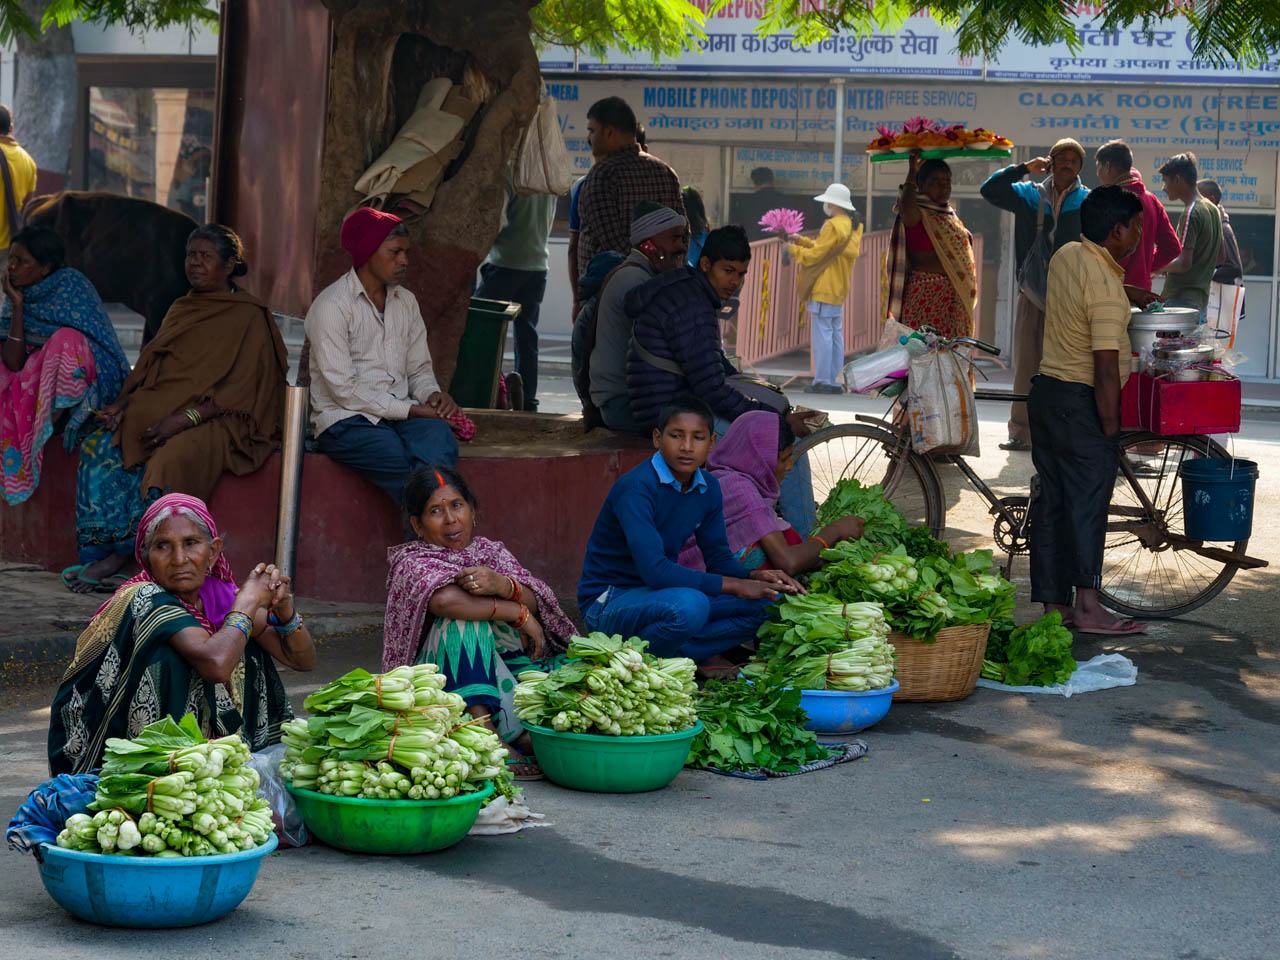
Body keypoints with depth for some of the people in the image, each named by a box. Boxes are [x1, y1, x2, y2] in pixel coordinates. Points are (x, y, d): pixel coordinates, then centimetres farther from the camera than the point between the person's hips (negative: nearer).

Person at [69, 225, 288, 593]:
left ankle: (120, 557, -27)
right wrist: (123, 403, -3)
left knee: (171, 457, -37)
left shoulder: (250, 317, -2)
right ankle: (99, 555, -23)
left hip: (219, 421, -7)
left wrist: (185, 418, -21)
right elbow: (149, 367, 18)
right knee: (99, 447, -20)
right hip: (157, 410, 7)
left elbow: (240, 390, -10)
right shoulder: (180, 310, 20)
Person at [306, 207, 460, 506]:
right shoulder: (331, 306, -6)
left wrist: (433, 395, -4)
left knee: (439, 439, -31)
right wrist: (409, 409, -14)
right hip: (346, 422, -5)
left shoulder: (406, 302, 17)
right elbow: (343, 389, -12)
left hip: (400, 413, 5)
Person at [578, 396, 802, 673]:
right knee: (689, 606, -38)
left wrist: (756, 577, -14)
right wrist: (734, 586, -29)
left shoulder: (708, 488, 2)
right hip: (606, 604, -8)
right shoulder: (636, 487, -23)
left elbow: (718, 557, 9)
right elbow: (654, 569, -32)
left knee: (765, 602, -6)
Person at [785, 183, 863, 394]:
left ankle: (822, 381, -8)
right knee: (835, 334, 10)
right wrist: (802, 240, 18)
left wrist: (793, 250, 1)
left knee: (822, 333, -7)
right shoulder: (852, 227, 12)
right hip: (838, 290, 10)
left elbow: (815, 256, -15)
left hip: (824, 289, -9)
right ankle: (833, 381, 12)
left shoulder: (833, 227, -17)